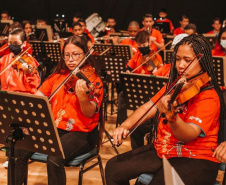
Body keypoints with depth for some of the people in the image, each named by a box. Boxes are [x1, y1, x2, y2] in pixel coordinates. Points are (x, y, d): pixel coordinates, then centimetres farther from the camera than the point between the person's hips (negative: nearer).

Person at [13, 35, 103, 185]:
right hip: (54, 128, 5)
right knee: (20, 151, -17)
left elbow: (90, 113, -15)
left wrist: (82, 96, -36)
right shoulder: (58, 76, 11)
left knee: (54, 159, -32)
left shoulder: (92, 80, -5)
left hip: (82, 133, -5)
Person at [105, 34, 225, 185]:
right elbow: (149, 107, 6)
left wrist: (171, 117, -50)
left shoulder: (208, 97, -17)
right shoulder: (174, 85, 8)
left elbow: (189, 134, -29)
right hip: (162, 151, 8)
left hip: (196, 161, -8)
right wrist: (126, 126, -11)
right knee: (113, 168, 1)